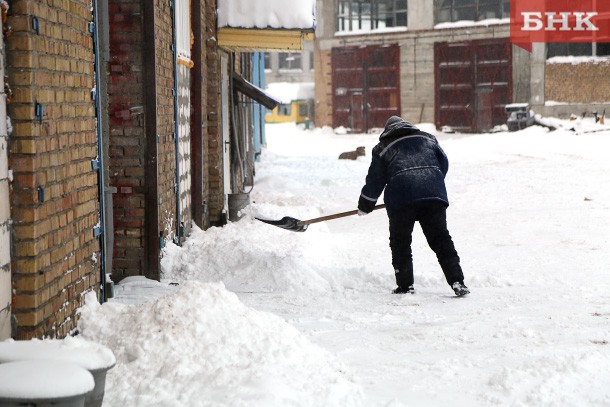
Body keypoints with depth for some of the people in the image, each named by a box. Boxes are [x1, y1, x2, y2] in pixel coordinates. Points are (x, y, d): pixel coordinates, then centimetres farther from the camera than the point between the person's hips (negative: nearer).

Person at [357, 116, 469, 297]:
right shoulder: (427, 139, 24)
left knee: (400, 243, 11)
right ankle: (457, 281, -1)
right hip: (434, 194, 2)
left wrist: (365, 206, 25)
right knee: (441, 240, 7)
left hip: (401, 198, -2)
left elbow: (375, 179, 15)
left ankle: (405, 286, 7)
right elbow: (444, 163, 23)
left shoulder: (383, 148, 17)